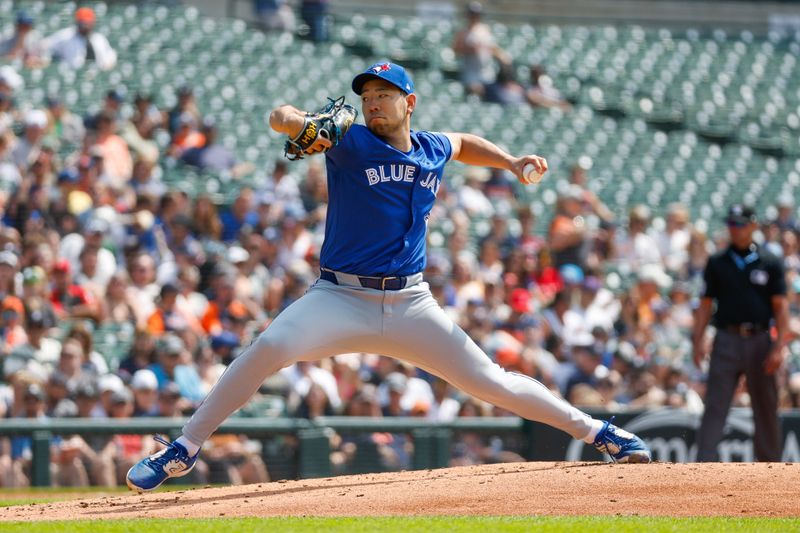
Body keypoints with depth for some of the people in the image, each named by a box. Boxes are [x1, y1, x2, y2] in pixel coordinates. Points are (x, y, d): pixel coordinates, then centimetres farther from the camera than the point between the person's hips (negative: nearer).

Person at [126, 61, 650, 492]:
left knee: (489, 380, 1)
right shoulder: (351, 143, -4)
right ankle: (184, 450, -20)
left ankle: (598, 432, 16)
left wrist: (511, 162, 19)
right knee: (270, 347, -28)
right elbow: (281, 116, -18)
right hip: (341, 298, -3)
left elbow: (464, 142, 34)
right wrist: (300, 125, -41)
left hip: (410, 304, 3)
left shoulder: (433, 151, 9)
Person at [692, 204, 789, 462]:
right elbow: (706, 304, 7)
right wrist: (698, 341, -4)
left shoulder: (770, 263, 4)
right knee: (715, 408, -7)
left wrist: (780, 347, -10)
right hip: (727, 341, 0)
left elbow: (781, 306, 0)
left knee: (766, 409, 6)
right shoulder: (717, 263, 8)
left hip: (760, 341, 0)